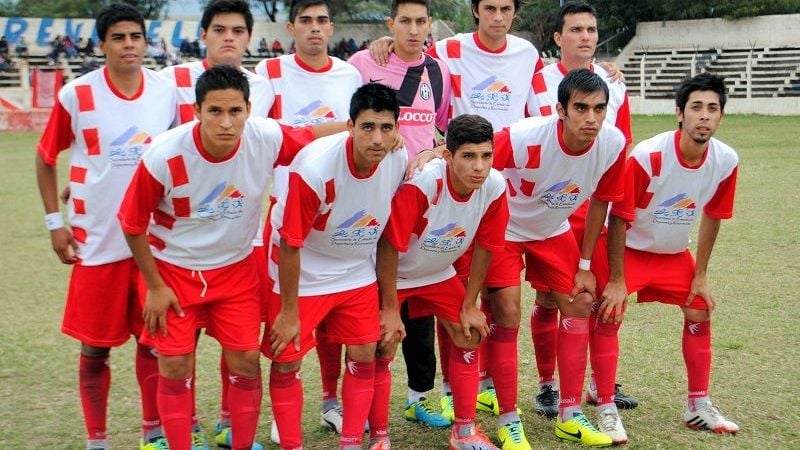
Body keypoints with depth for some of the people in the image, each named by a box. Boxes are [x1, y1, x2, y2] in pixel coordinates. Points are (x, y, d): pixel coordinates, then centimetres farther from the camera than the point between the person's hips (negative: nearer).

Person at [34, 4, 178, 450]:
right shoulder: (77, 95, -7)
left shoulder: (167, 91, 1)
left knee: (154, 341, 7)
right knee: (96, 347, 6)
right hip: (97, 242, -2)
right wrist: (55, 222, -1)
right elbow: (45, 158, 4)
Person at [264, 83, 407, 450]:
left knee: (364, 357, 5)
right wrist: (289, 312, -15)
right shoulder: (314, 168, -31)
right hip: (301, 274, -4)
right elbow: (290, 243, -21)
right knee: (286, 361, 1)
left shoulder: (399, 160, -15)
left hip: (357, 274, 5)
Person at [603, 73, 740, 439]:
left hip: (674, 253, 5)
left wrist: (701, 275, 3)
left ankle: (698, 406, 18)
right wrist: (617, 281, -20)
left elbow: (711, 216, 2)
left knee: (700, 314, 4)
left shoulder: (727, 161, -15)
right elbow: (619, 220, -21)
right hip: (629, 248, -5)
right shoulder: (647, 156, -30)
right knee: (609, 316, -14)